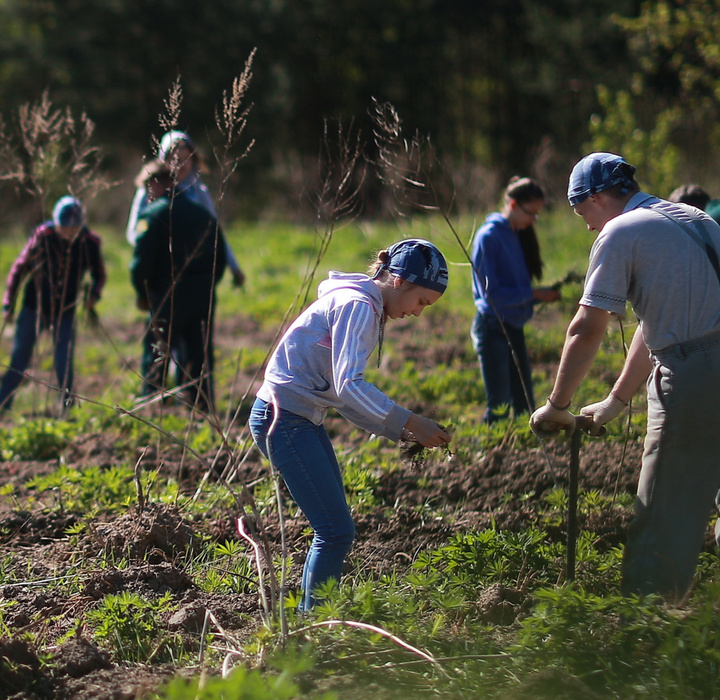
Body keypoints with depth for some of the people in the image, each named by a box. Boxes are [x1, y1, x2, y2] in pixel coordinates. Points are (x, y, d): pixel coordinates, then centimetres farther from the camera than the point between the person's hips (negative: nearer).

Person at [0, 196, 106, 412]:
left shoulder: (89, 242, -10)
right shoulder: (42, 236, -14)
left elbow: (98, 274, 7)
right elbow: (19, 268, -4)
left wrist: (93, 295, -14)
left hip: (65, 311, 0)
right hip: (34, 307, 0)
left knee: (64, 364, -6)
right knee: (18, 361, 5)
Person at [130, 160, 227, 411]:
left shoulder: (153, 214, -7)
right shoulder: (204, 214, 13)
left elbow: (142, 260, -13)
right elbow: (220, 258, 15)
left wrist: (142, 294, 0)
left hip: (169, 296, -5)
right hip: (204, 295, 5)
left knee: (157, 355, 3)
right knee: (200, 353, 11)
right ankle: (202, 407, 12)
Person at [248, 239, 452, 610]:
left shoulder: (365, 308, 16)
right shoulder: (357, 306, -14)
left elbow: (342, 394, 17)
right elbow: (349, 387, -26)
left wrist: (398, 431, 8)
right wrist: (410, 422, -23)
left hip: (304, 419, 10)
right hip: (284, 419, -10)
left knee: (334, 529, 13)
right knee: (336, 531, -10)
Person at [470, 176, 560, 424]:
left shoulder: (518, 235, 12)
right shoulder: (489, 236, -12)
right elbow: (491, 294, -18)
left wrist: (545, 295, -2)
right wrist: (534, 293, -17)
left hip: (514, 328, 8)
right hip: (492, 328, -8)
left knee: (525, 405, 9)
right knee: (499, 408, -7)